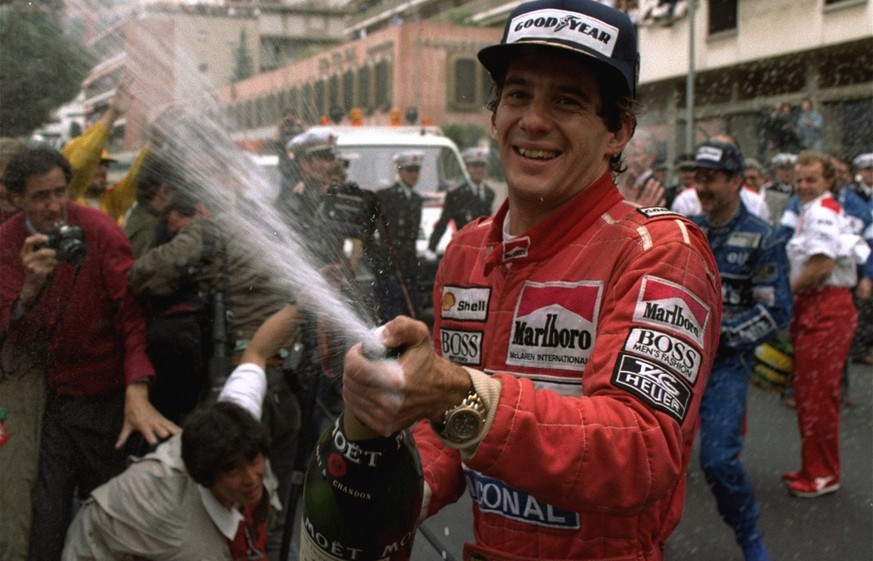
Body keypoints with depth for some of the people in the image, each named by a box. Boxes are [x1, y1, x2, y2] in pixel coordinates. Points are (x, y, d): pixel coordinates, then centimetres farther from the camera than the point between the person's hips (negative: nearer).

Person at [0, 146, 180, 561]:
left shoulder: (100, 232, -12)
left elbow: (132, 314, -16)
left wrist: (137, 391, -30)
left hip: (100, 399, -2)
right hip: (42, 397, 2)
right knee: (44, 521, 2)